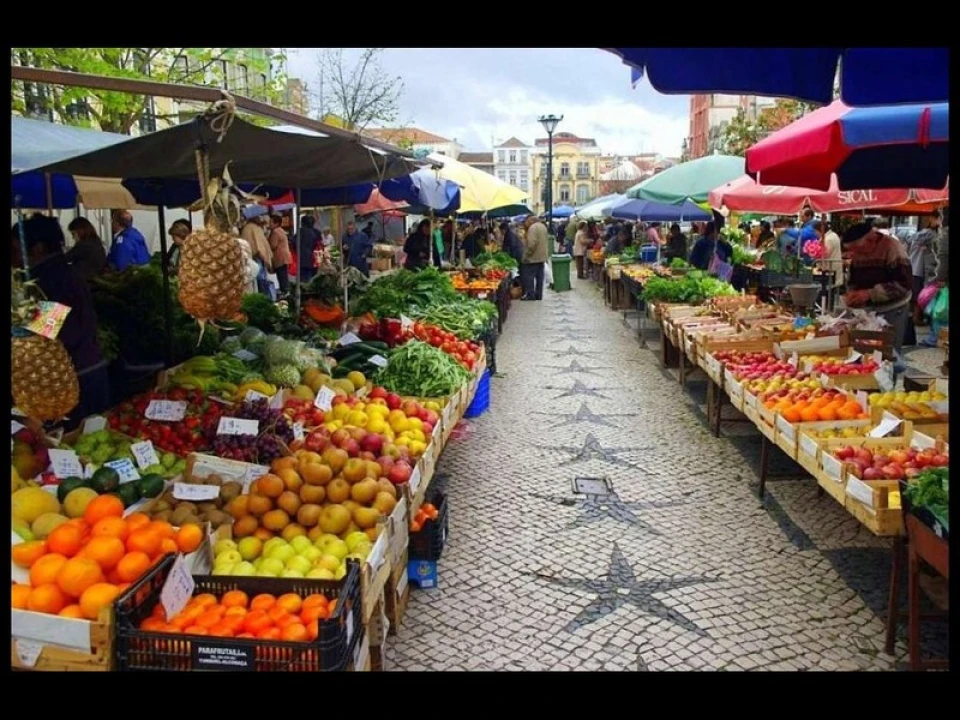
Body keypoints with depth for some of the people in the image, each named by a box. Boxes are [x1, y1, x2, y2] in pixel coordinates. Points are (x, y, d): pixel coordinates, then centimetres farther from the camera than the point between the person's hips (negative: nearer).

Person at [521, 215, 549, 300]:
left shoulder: (533, 227, -15)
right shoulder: (543, 226, 14)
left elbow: (532, 244, -23)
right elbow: (547, 241, 19)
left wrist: (526, 256, -17)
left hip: (533, 258, -9)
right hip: (542, 257, 9)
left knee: (529, 278, -4)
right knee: (539, 278, 12)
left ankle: (530, 296, -5)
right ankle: (538, 296, 16)